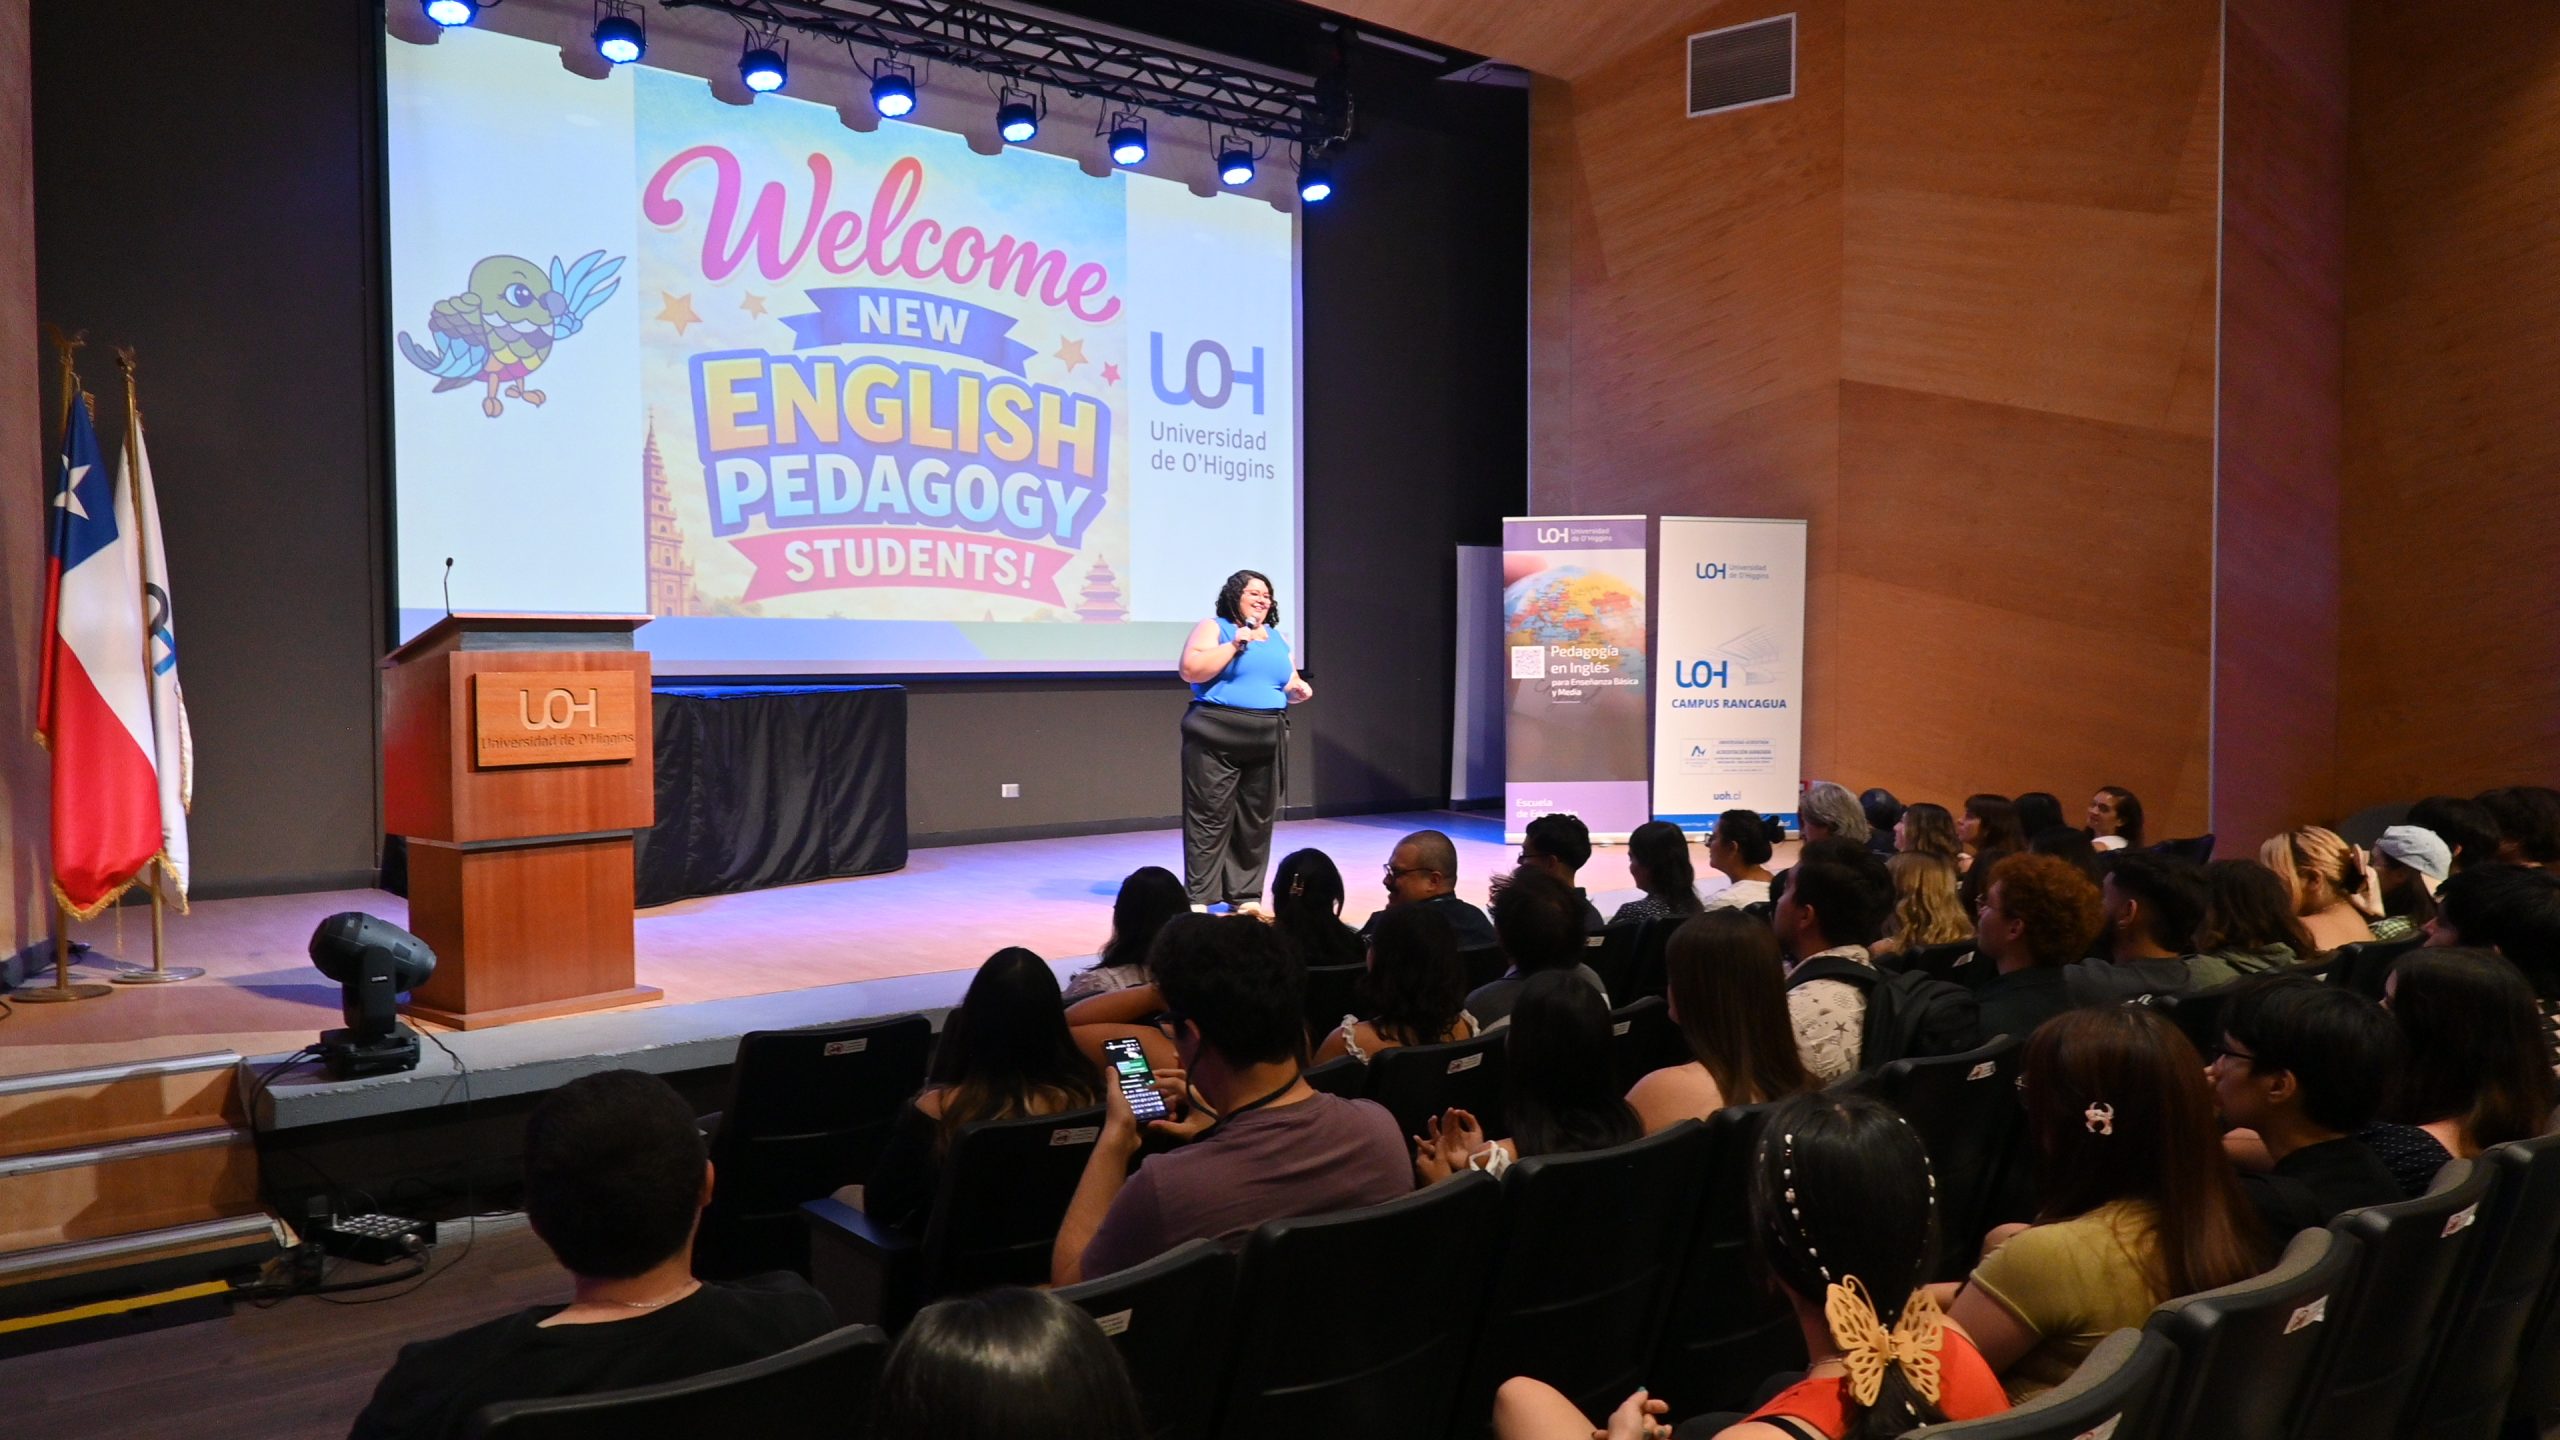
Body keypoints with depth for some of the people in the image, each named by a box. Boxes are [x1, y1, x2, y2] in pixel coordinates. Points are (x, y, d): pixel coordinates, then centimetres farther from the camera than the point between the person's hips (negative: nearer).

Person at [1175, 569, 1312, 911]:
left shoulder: (1277, 638, 19)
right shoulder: (1213, 627, 2)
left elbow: (1291, 685, 24)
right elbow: (1190, 670, -12)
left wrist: (1299, 691, 0)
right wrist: (1235, 645, -14)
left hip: (1267, 742, 6)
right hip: (1217, 739, -5)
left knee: (1256, 822, 5)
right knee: (1210, 818, -6)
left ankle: (1246, 895, 12)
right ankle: (1198, 897, -3)